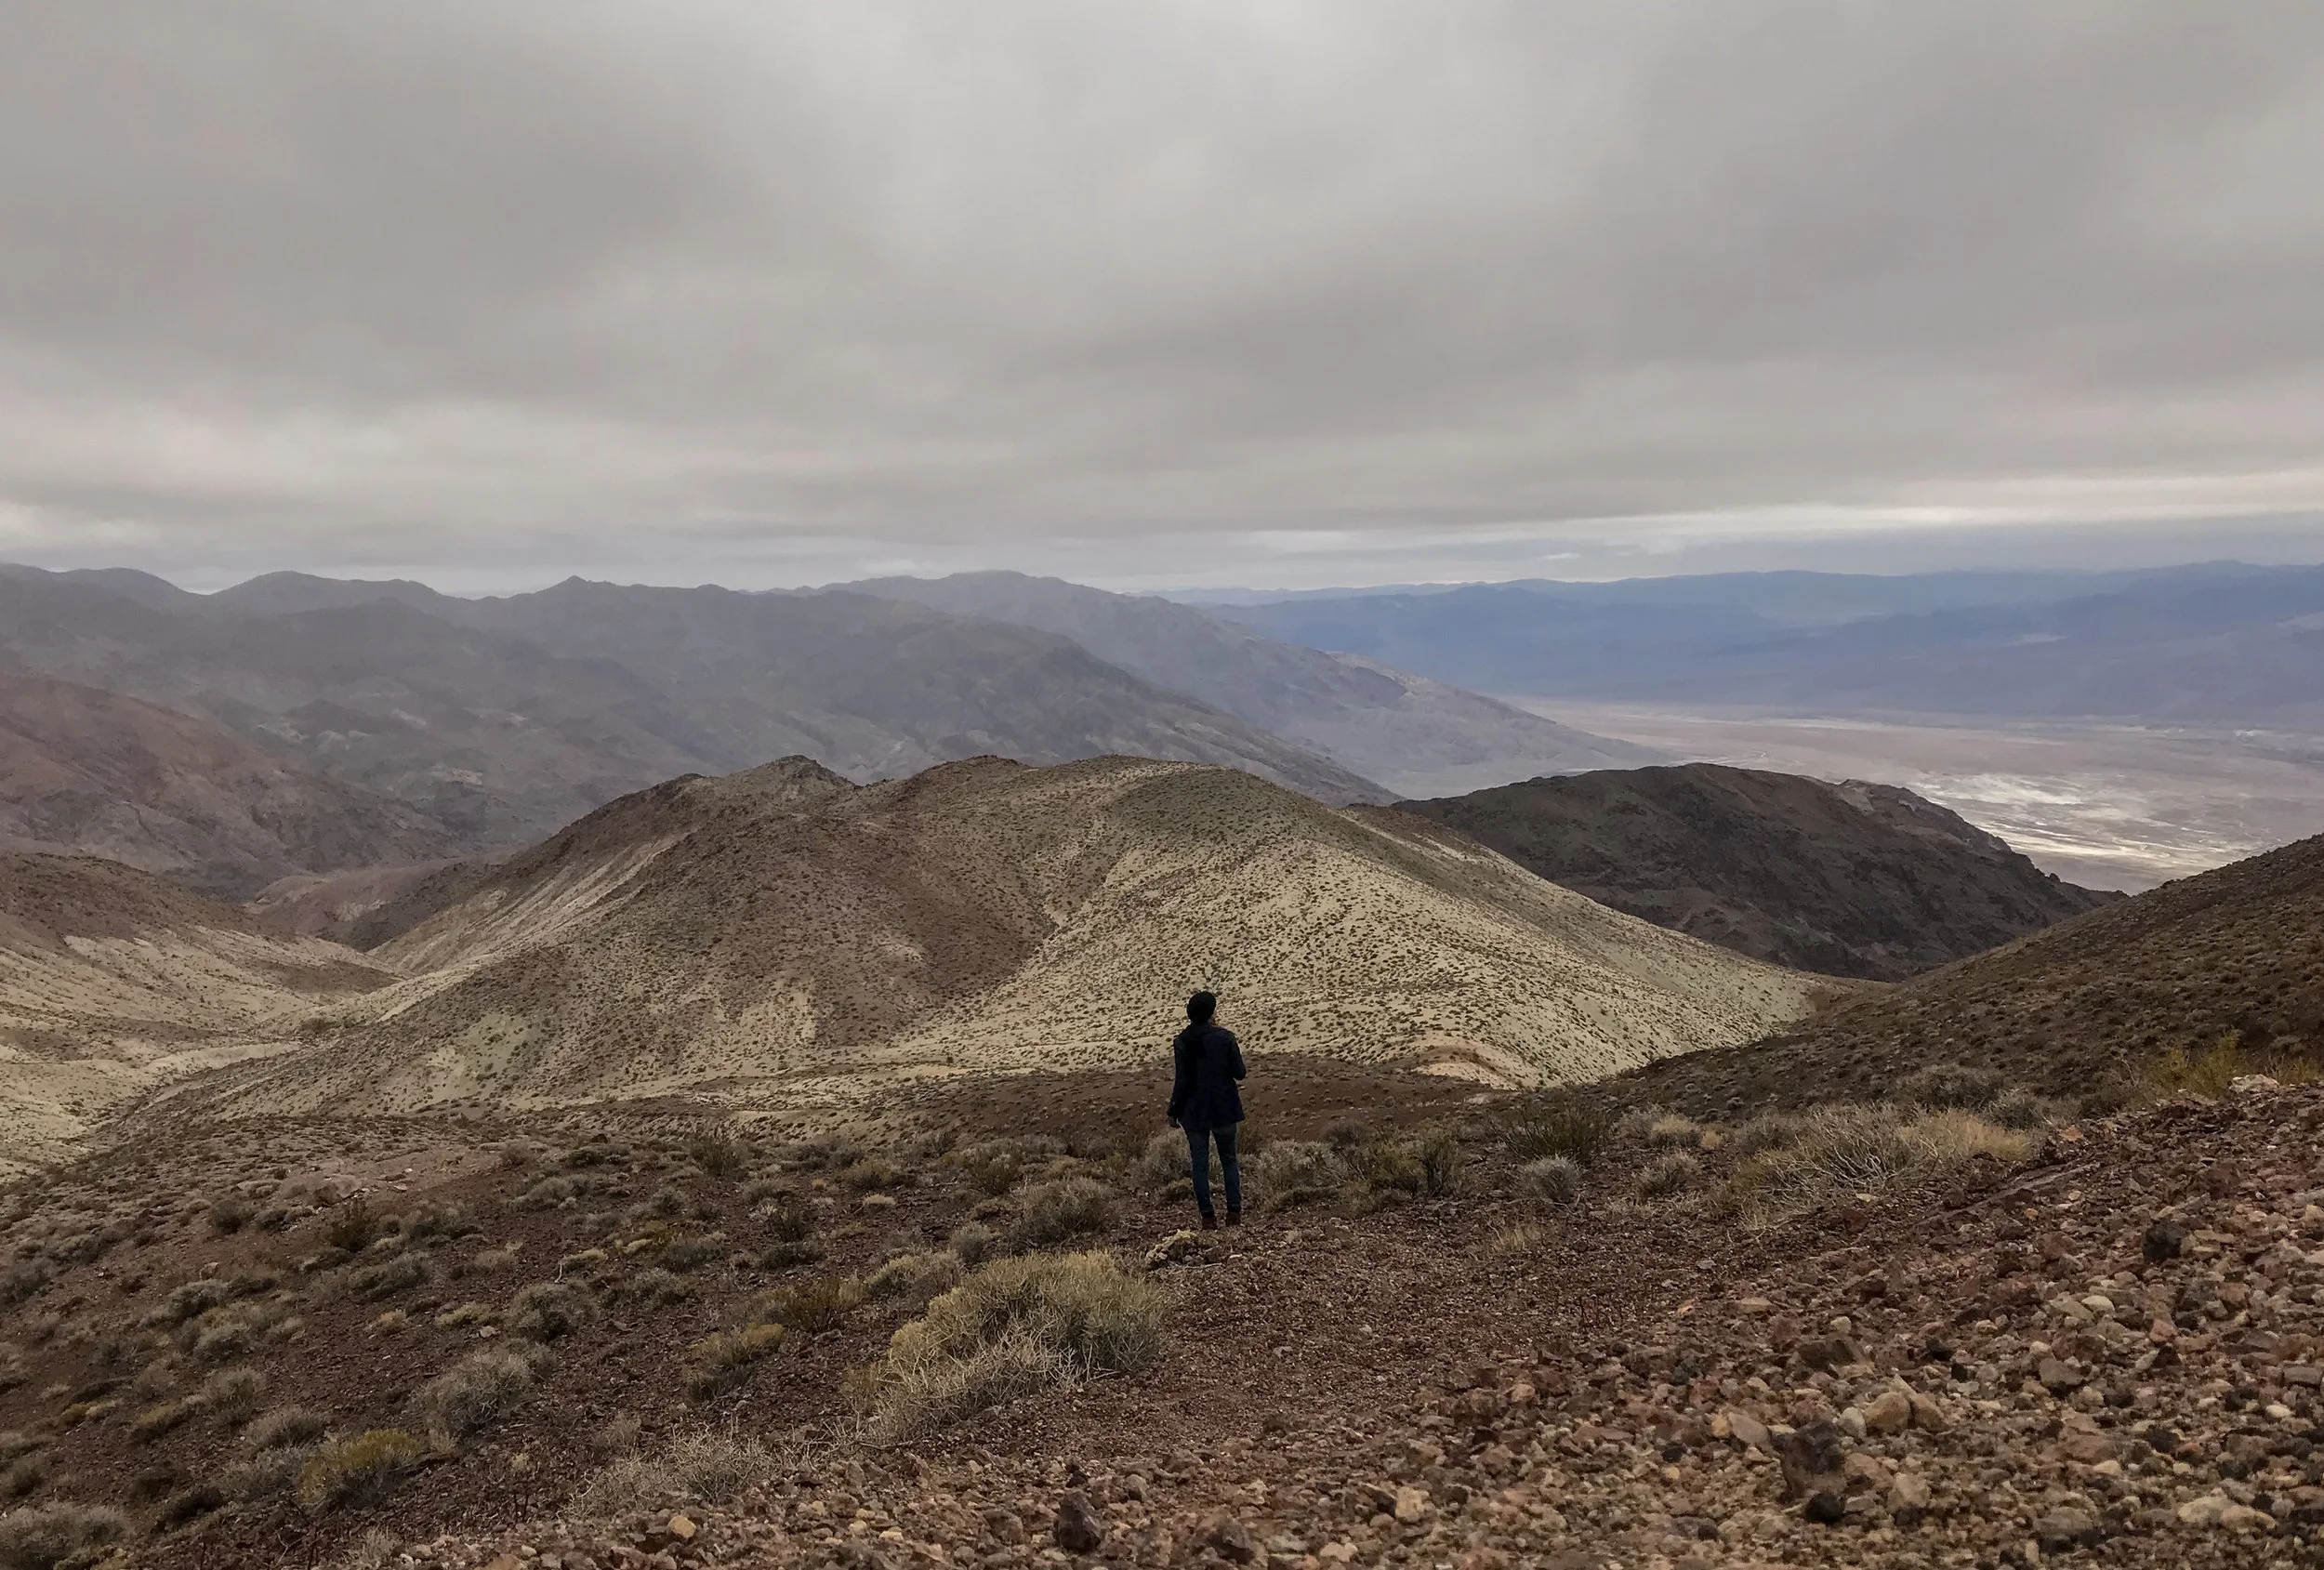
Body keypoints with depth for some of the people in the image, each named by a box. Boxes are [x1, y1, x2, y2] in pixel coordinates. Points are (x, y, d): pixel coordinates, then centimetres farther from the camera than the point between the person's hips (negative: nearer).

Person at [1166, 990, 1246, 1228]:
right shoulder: (1225, 1037, -9)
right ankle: (1234, 1212, 11)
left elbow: (1182, 1082, -8)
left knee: (1200, 1164, 7)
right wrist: (1236, 1053, 12)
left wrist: (1173, 1112, 1)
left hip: (1194, 1111, 0)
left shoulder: (1182, 1042, -8)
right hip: (1224, 1109, 0)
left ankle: (1207, 1216, 8)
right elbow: (1239, 1073, -6)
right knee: (1229, 1160, 15)